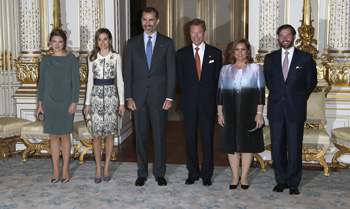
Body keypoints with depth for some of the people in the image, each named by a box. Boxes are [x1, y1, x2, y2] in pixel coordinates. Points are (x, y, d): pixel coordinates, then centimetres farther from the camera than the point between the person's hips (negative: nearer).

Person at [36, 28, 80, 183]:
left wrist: (74, 102, -9)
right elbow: (41, 82, 9)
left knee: (65, 136, 4)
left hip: (65, 102, -2)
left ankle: (65, 169, 14)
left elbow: (75, 82, -3)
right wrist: (40, 103, 5)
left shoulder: (71, 59, -2)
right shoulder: (45, 60, 6)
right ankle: (56, 170, 14)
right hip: (49, 102, 2)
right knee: (53, 136, 6)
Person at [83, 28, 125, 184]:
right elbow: (90, 81, 9)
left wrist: (122, 102, 0)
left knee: (110, 134, 3)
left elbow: (119, 80, 4)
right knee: (96, 135, -1)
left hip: (111, 96, -1)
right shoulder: (92, 58, 7)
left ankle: (106, 168, 16)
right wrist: (87, 102, 6)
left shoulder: (116, 57, 3)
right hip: (96, 96, 1)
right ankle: (98, 169, 12)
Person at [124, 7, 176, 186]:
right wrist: (129, 97, -2)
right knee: (141, 136, 8)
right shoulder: (132, 43, 7)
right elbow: (128, 71, 6)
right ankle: (142, 173, 20)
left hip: (159, 97, -1)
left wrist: (169, 97, -6)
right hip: (139, 97, 1)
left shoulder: (167, 43, 3)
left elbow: (171, 72, 0)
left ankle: (159, 173, 18)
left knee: (160, 136, 4)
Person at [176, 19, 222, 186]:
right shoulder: (182, 54, 7)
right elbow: (180, 78, 10)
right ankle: (193, 173, 18)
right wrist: (188, 95, 4)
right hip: (189, 103, 1)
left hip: (208, 103, -1)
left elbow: (218, 79, 5)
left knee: (207, 139, 2)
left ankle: (206, 174, 14)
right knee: (190, 139, 6)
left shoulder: (215, 53, 5)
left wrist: (211, 98, 0)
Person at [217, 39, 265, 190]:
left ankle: (244, 176, 16)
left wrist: (259, 113, -7)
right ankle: (235, 176, 18)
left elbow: (261, 92, -1)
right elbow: (220, 92, 8)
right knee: (231, 143, 5)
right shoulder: (225, 69, 9)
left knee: (247, 143, 4)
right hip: (230, 113, 2)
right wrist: (219, 112, 3)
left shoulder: (255, 68, 2)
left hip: (249, 113, -2)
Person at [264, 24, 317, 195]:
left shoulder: (306, 58, 3)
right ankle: (281, 181, 19)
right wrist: (277, 96, 13)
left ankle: (293, 183, 14)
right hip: (276, 109, 2)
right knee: (277, 147, 5)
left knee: (295, 147, 1)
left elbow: (311, 82, 10)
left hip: (296, 110, -2)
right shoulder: (270, 58, 9)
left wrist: (299, 99, 10)